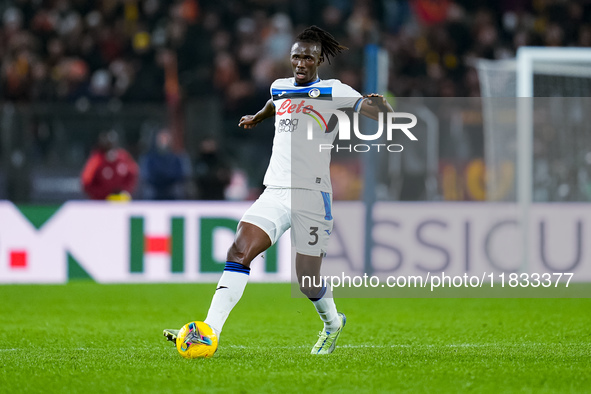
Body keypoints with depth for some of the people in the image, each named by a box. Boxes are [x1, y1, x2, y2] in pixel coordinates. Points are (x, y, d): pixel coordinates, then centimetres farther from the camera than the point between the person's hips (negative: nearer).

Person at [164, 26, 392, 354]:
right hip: (274, 192, 4)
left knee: (308, 282, 1)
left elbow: (384, 116, -9)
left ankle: (333, 322, 35)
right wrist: (258, 117, 60)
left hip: (311, 195, -4)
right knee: (239, 252, -16)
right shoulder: (280, 88, 14)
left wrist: (379, 105, -32)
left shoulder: (334, 92, -2)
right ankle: (209, 332, -22)